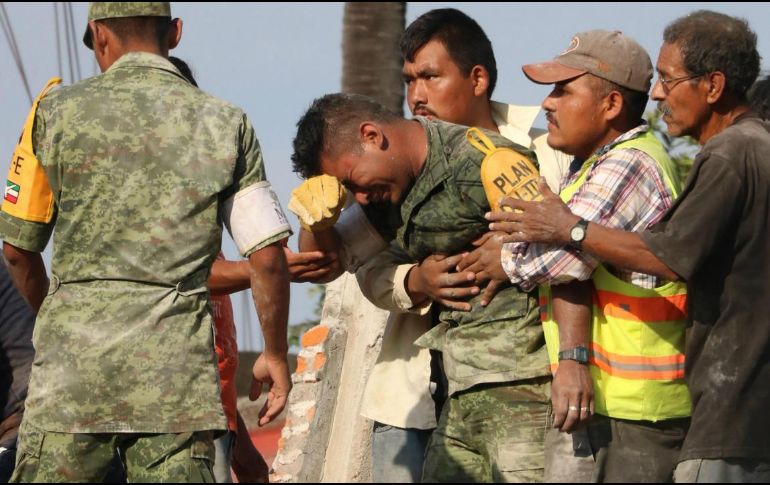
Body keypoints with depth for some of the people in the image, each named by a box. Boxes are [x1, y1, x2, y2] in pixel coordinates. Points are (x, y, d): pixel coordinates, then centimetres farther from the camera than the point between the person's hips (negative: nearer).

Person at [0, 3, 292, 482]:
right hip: (178, 365, 1)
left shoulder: (59, 112, 3)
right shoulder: (227, 123, 6)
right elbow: (268, 258, 3)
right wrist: (276, 355, 17)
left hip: (76, 355, -1)